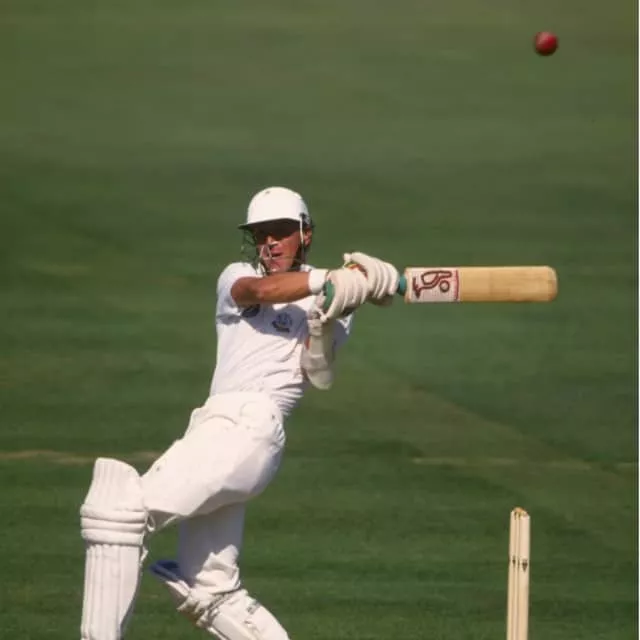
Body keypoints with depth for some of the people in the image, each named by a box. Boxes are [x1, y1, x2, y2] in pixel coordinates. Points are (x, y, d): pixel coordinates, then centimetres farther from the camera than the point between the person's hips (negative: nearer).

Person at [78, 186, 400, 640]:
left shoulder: (332, 302, 12)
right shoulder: (235, 278, 21)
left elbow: (319, 377, -3)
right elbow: (258, 290, -5)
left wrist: (326, 319, -20)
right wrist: (329, 280, -19)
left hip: (250, 428, -6)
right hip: (216, 426, 6)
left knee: (121, 508, -19)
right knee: (213, 593, 3)